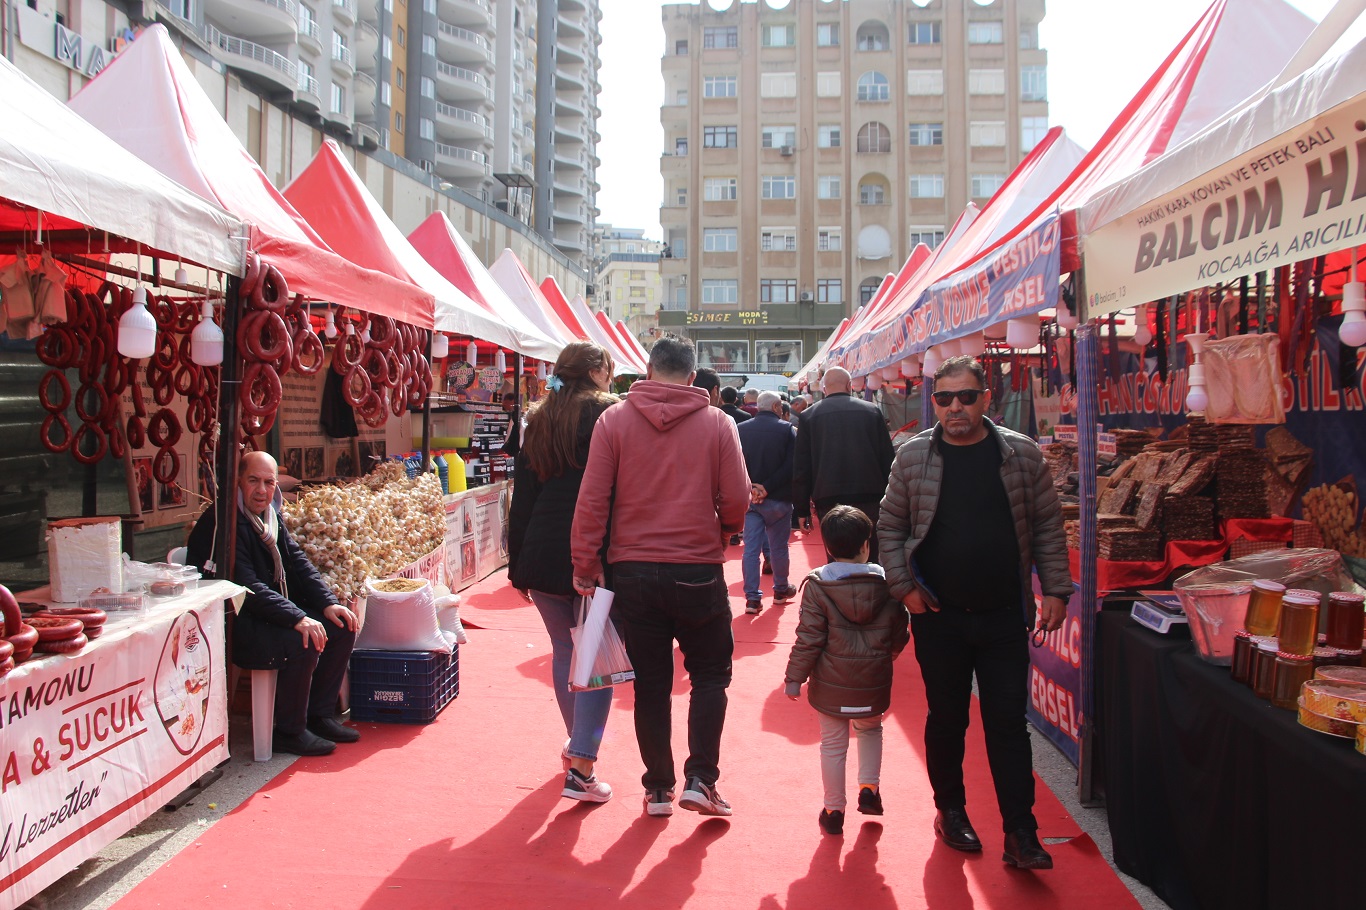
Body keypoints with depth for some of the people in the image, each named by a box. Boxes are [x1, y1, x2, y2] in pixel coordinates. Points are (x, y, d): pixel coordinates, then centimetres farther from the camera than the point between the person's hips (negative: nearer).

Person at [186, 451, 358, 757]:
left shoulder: (270, 515, 9)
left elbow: (299, 563, 10)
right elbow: (246, 587, -27)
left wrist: (328, 603, -5)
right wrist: (297, 618, -34)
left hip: (271, 614, 10)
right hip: (234, 627, -10)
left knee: (342, 626, 2)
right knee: (303, 643, -29)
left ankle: (320, 715, 12)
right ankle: (289, 731, -9)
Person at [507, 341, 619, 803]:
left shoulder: (538, 421, 12)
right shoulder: (605, 414, -5)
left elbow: (522, 494, 12)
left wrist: (517, 562, 16)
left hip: (541, 555, 6)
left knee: (564, 650, 19)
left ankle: (576, 744, 33)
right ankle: (581, 767, -5)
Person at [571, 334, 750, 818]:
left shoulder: (613, 420, -2)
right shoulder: (717, 424, -3)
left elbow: (591, 500, -6)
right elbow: (737, 502, -4)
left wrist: (585, 566, 1)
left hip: (633, 571, 1)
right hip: (698, 572, -1)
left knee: (650, 682, 13)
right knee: (710, 673, 17)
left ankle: (658, 788, 21)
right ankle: (699, 779, 9)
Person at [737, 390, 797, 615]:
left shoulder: (741, 429, 1)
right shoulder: (786, 429, -8)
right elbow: (790, 466, -14)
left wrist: (751, 488, -6)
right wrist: (768, 488, -13)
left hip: (749, 498, 2)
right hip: (778, 499, -2)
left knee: (751, 548, 4)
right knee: (778, 547, 13)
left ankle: (752, 597, 2)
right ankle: (781, 590, 29)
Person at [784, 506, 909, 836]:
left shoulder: (817, 584, -13)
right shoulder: (886, 582, -5)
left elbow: (808, 638, -13)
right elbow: (900, 634, 4)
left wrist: (794, 677, -4)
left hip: (831, 685, -2)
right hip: (873, 684, 2)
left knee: (833, 745, 11)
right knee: (871, 730, 29)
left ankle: (833, 811, 19)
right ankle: (869, 789, 24)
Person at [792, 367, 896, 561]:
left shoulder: (809, 416, 2)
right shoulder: (872, 410, 4)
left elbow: (801, 467, 3)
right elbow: (888, 458, 6)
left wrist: (803, 509, 8)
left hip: (828, 501, 0)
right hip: (869, 499, 1)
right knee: (871, 560, 10)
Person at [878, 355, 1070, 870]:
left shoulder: (1022, 455, 0)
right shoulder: (913, 456, -1)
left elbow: (1047, 528, 5)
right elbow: (891, 527, 5)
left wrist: (1056, 590, -1)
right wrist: (903, 587, -3)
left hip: (1004, 616, 0)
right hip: (938, 616, 0)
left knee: (1008, 723, 3)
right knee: (946, 719, 11)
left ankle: (1020, 832, 12)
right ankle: (950, 811, 30)